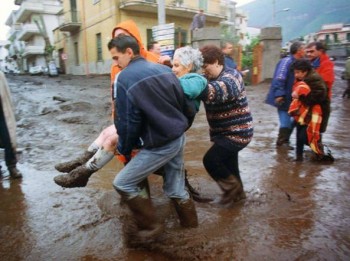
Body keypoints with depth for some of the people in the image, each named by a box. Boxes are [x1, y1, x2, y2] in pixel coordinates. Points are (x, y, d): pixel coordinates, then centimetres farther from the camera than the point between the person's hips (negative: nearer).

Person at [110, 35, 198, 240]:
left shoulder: (124, 78, -14)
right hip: (179, 138, 8)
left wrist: (124, 150, 2)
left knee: (123, 184, 8)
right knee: (175, 187, 22)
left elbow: (127, 121, -14)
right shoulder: (164, 69, 5)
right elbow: (183, 102, 11)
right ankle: (190, 222, 37)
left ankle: (150, 226, 19)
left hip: (160, 145, -8)